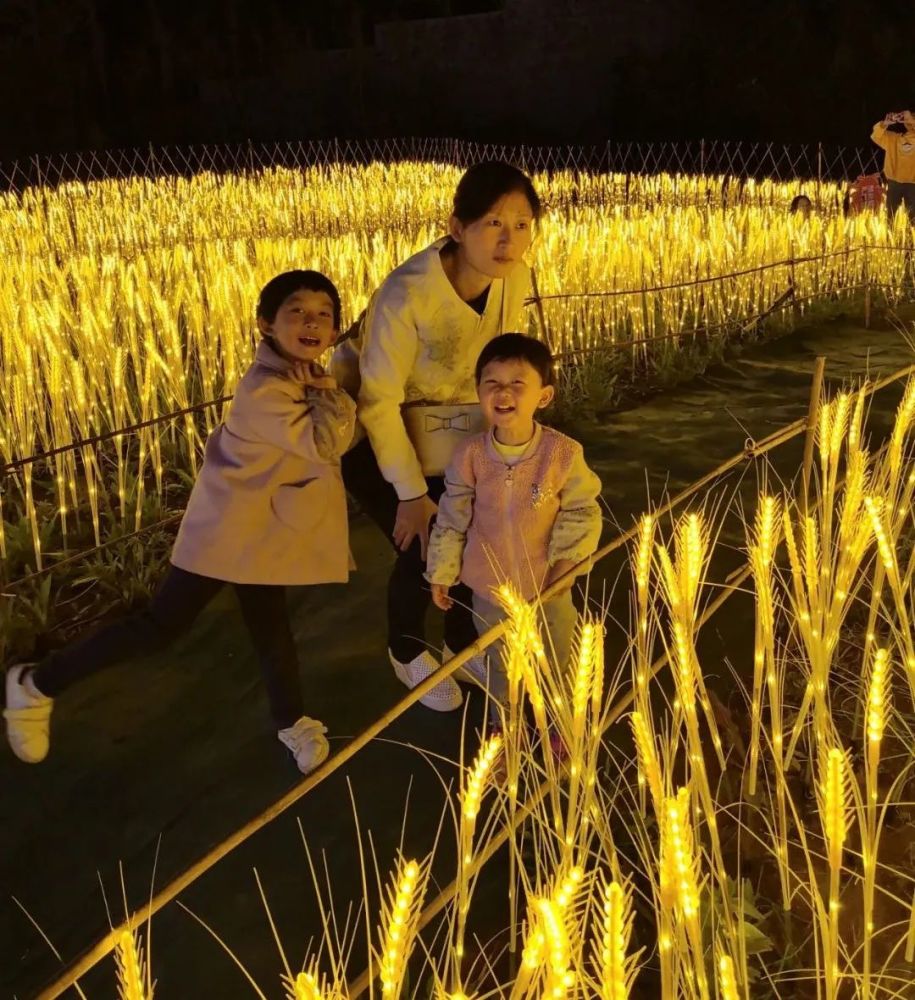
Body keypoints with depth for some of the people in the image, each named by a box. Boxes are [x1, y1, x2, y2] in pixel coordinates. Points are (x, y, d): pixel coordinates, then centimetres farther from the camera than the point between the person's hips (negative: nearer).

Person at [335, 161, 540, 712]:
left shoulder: (515, 277, -18)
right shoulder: (407, 293, -36)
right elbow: (379, 401, -27)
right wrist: (411, 493, -22)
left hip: (450, 421, 5)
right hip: (375, 424, -5)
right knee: (421, 550, -4)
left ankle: (463, 645, 33)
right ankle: (408, 652, 28)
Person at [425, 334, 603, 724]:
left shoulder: (562, 453, -19)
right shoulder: (470, 455, -15)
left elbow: (583, 511, -7)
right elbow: (451, 519, -4)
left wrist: (568, 559, -18)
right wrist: (441, 574, 2)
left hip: (549, 588, -1)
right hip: (490, 588, 1)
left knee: (558, 666, 21)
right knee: (500, 669, 22)